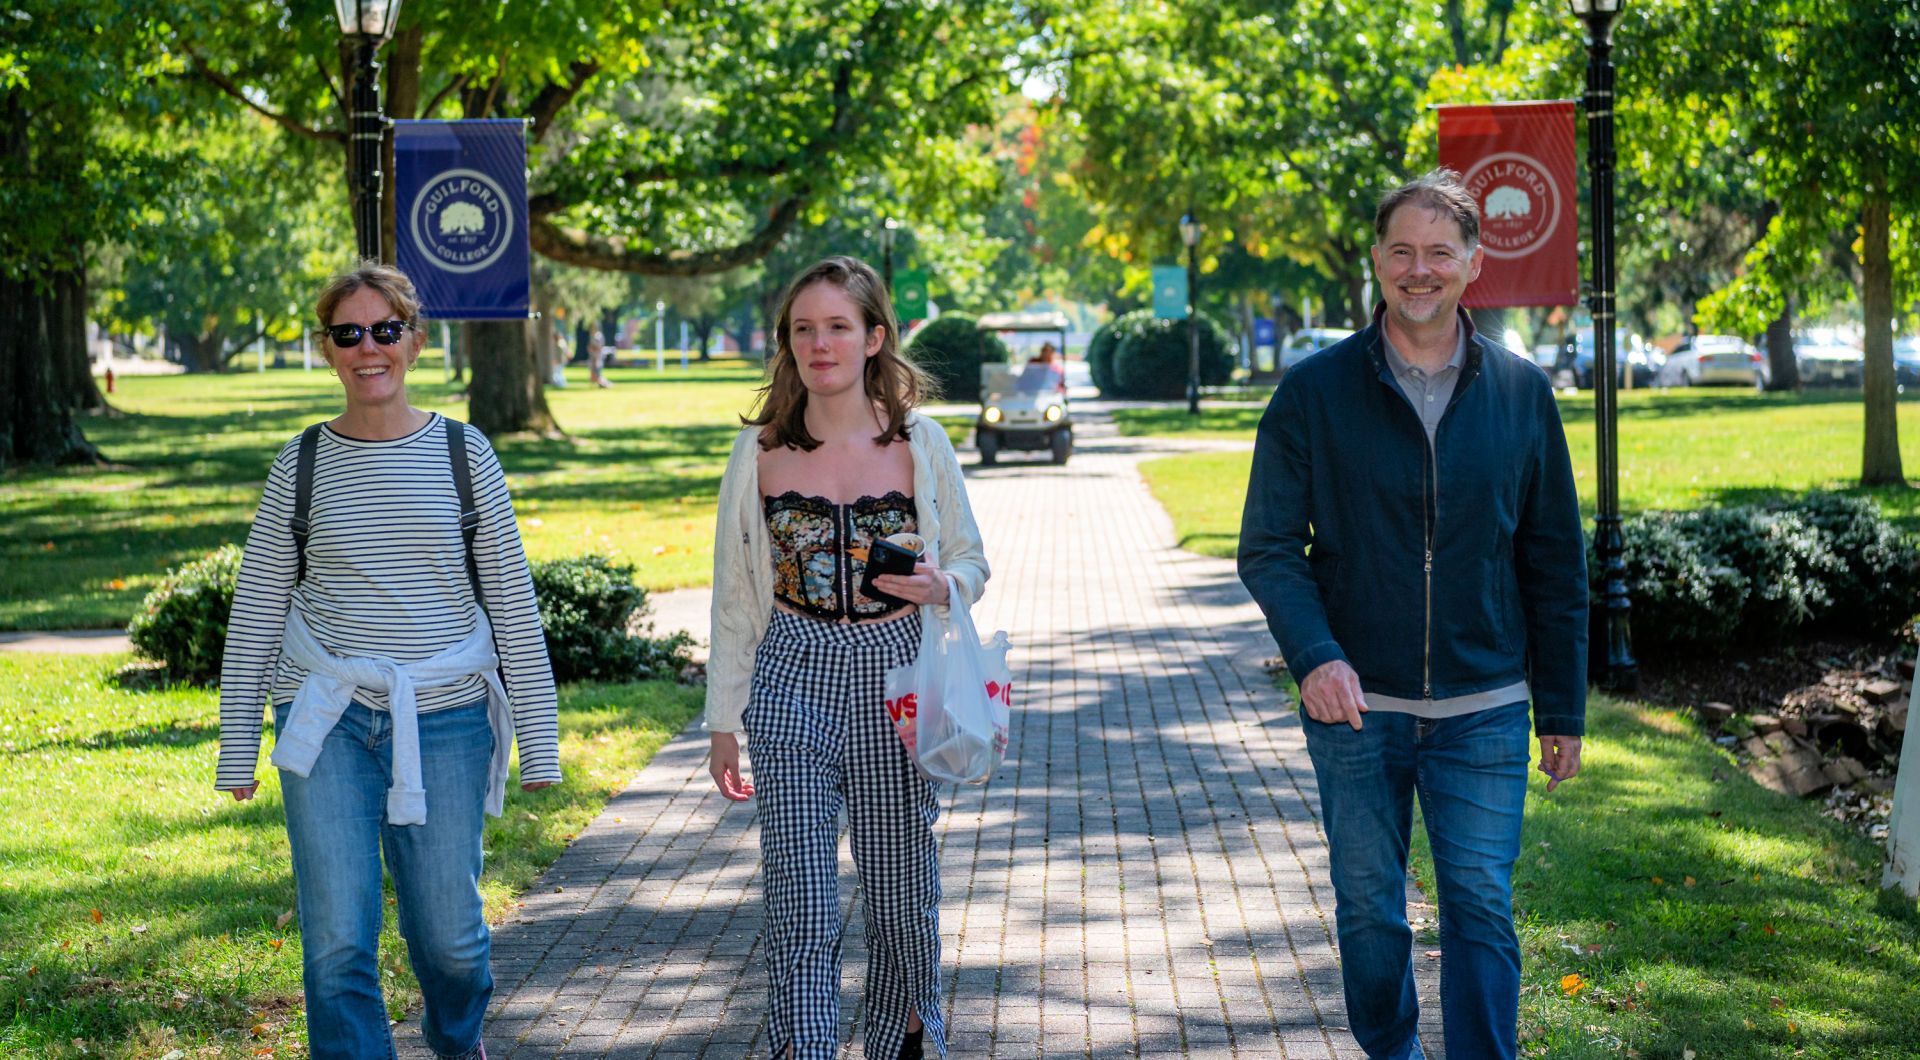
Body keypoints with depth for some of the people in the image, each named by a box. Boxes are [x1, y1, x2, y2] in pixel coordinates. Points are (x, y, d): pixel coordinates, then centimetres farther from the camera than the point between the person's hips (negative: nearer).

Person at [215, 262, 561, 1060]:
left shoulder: (463, 455, 2)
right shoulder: (301, 466, 3)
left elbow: (513, 603, 4)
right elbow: (256, 611, 8)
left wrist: (539, 739, 2)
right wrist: (237, 747, 6)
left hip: (444, 716, 0)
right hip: (328, 718, 0)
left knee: (449, 933, 8)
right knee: (338, 943, -6)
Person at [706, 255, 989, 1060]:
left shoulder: (920, 443, 2)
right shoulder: (759, 452, 3)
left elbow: (971, 560, 10)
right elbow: (734, 596, 8)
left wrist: (940, 586, -14)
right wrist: (724, 720, 8)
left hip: (895, 683, 0)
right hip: (792, 685, 0)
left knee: (901, 885, 11)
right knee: (800, 903, -7)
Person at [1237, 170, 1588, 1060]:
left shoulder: (1522, 393, 3)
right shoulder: (1315, 393, -2)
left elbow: (1554, 565, 8)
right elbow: (1268, 546, -2)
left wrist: (1563, 710, 7)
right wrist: (1312, 653, -20)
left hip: (1484, 711, 0)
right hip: (1356, 705, 0)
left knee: (1481, 910, -3)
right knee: (1369, 915, 11)